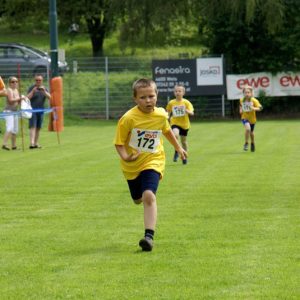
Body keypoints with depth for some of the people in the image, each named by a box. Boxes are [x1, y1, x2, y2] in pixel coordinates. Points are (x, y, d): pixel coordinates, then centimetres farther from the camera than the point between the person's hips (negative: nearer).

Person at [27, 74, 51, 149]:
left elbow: (49, 97, -4)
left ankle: (36, 143, 13)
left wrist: (44, 91, -20)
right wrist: (33, 91, -24)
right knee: (33, 126, -15)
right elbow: (28, 97, -11)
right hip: (32, 110, -4)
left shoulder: (44, 89, 10)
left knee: (38, 128, 6)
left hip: (41, 110, 4)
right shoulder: (31, 88, -1)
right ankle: (32, 143, -25)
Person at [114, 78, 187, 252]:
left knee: (149, 196, -24)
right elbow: (119, 142, -14)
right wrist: (125, 156, -34)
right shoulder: (128, 118, -20)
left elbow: (167, 131, 15)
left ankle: (149, 236, -25)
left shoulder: (161, 115, -9)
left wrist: (179, 148, 26)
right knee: (138, 199, 20)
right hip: (132, 166, 1)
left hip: (153, 161, -1)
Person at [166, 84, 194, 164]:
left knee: (183, 141, 11)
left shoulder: (186, 102, -6)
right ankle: (176, 151, -8)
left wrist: (186, 110, -32)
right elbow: (168, 112, 16)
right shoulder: (171, 103, -1)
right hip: (175, 123, -1)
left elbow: (191, 113, -15)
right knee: (175, 135, -30)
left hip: (184, 124, 1)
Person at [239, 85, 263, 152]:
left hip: (252, 119, 0)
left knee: (251, 132, 16)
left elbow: (260, 108, -23)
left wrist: (254, 108, -40)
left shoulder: (254, 100, -17)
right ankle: (246, 143, -11)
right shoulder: (242, 100, -6)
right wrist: (241, 110, 0)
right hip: (245, 117, 0)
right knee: (248, 128, -28)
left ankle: (252, 143, 46)